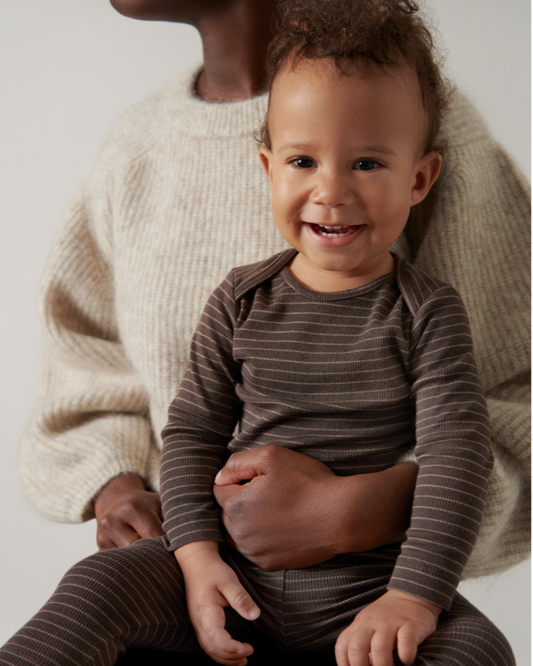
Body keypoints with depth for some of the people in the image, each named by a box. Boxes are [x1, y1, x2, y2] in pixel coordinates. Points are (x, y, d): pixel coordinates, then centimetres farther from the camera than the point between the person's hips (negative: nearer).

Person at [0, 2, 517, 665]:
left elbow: (457, 450, -11)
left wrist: (415, 596, -22)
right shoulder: (241, 301, 4)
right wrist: (198, 556, -9)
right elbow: (191, 430, 6)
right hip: (237, 569, 2)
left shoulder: (427, 311, -3)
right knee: (99, 583, -19)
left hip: (369, 584, -1)